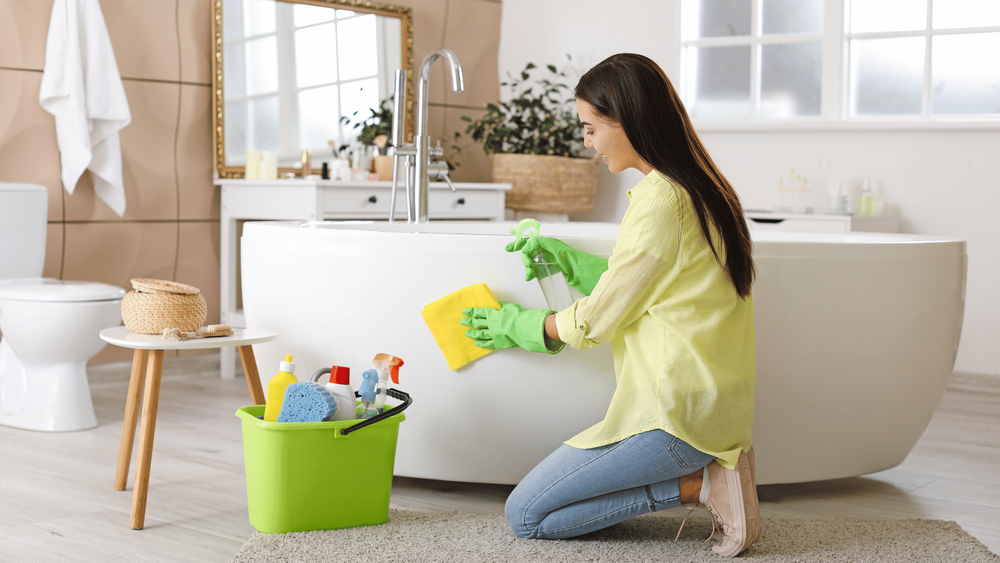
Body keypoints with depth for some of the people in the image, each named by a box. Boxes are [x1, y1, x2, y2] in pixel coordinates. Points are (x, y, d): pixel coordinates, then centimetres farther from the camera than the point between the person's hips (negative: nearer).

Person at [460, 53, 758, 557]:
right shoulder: (700, 187, 9)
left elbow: (596, 321, -11)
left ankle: (698, 485, -6)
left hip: (673, 415, -10)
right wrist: (570, 262, 18)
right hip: (708, 401, 10)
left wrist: (518, 325, 5)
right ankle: (710, 468, 8)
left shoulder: (659, 201, -19)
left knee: (525, 516, -1)